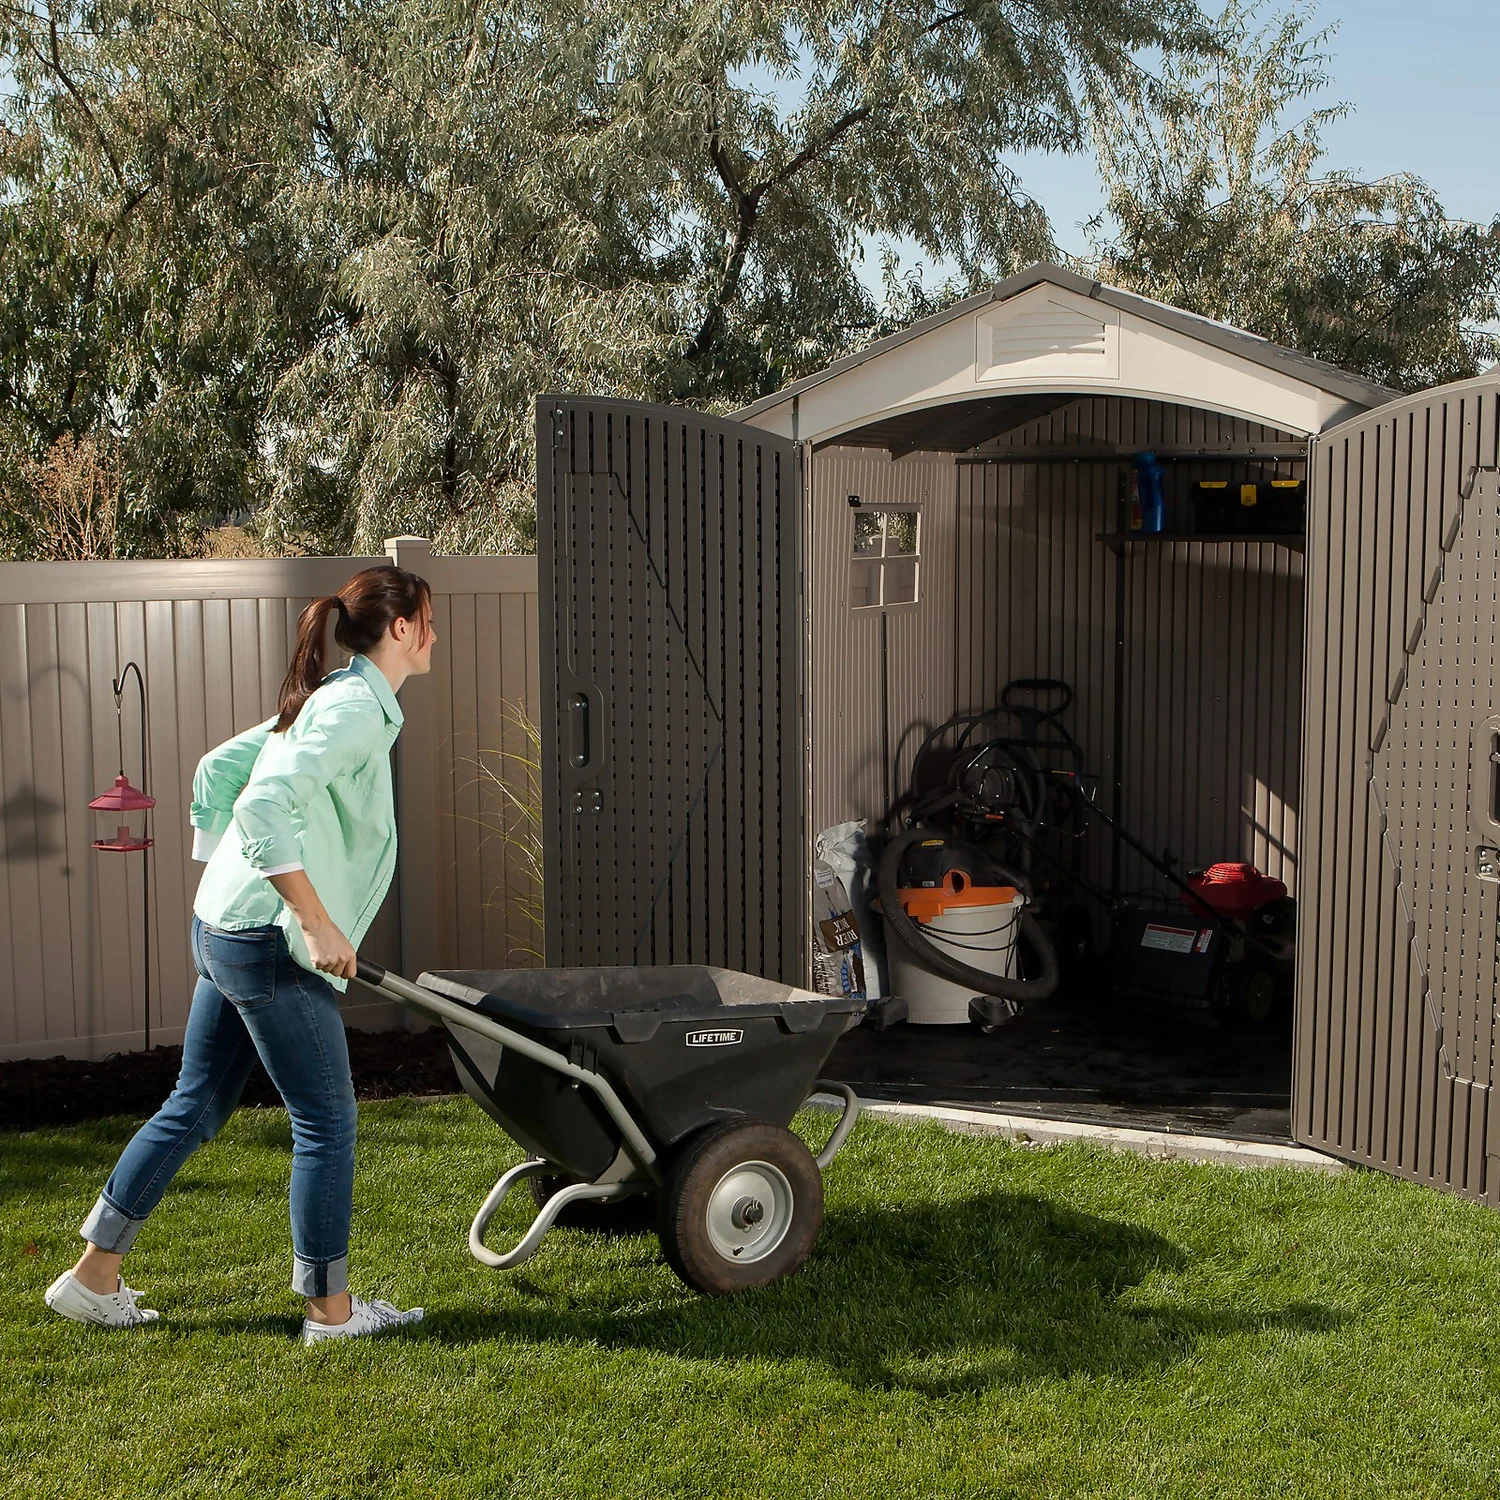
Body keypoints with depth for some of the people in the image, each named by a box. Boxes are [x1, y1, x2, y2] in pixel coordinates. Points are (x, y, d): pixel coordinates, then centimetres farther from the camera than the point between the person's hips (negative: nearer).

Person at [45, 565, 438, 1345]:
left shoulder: (325, 702, 14)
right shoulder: (357, 709, -15)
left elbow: (219, 768, 21)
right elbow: (266, 806, -28)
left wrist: (224, 880, 21)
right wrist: (317, 923, -25)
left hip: (224, 930, 10)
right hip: (271, 942, -10)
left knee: (195, 1106, 18)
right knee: (326, 1121, 1)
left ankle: (92, 1277, 26)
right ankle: (330, 1307, 12)